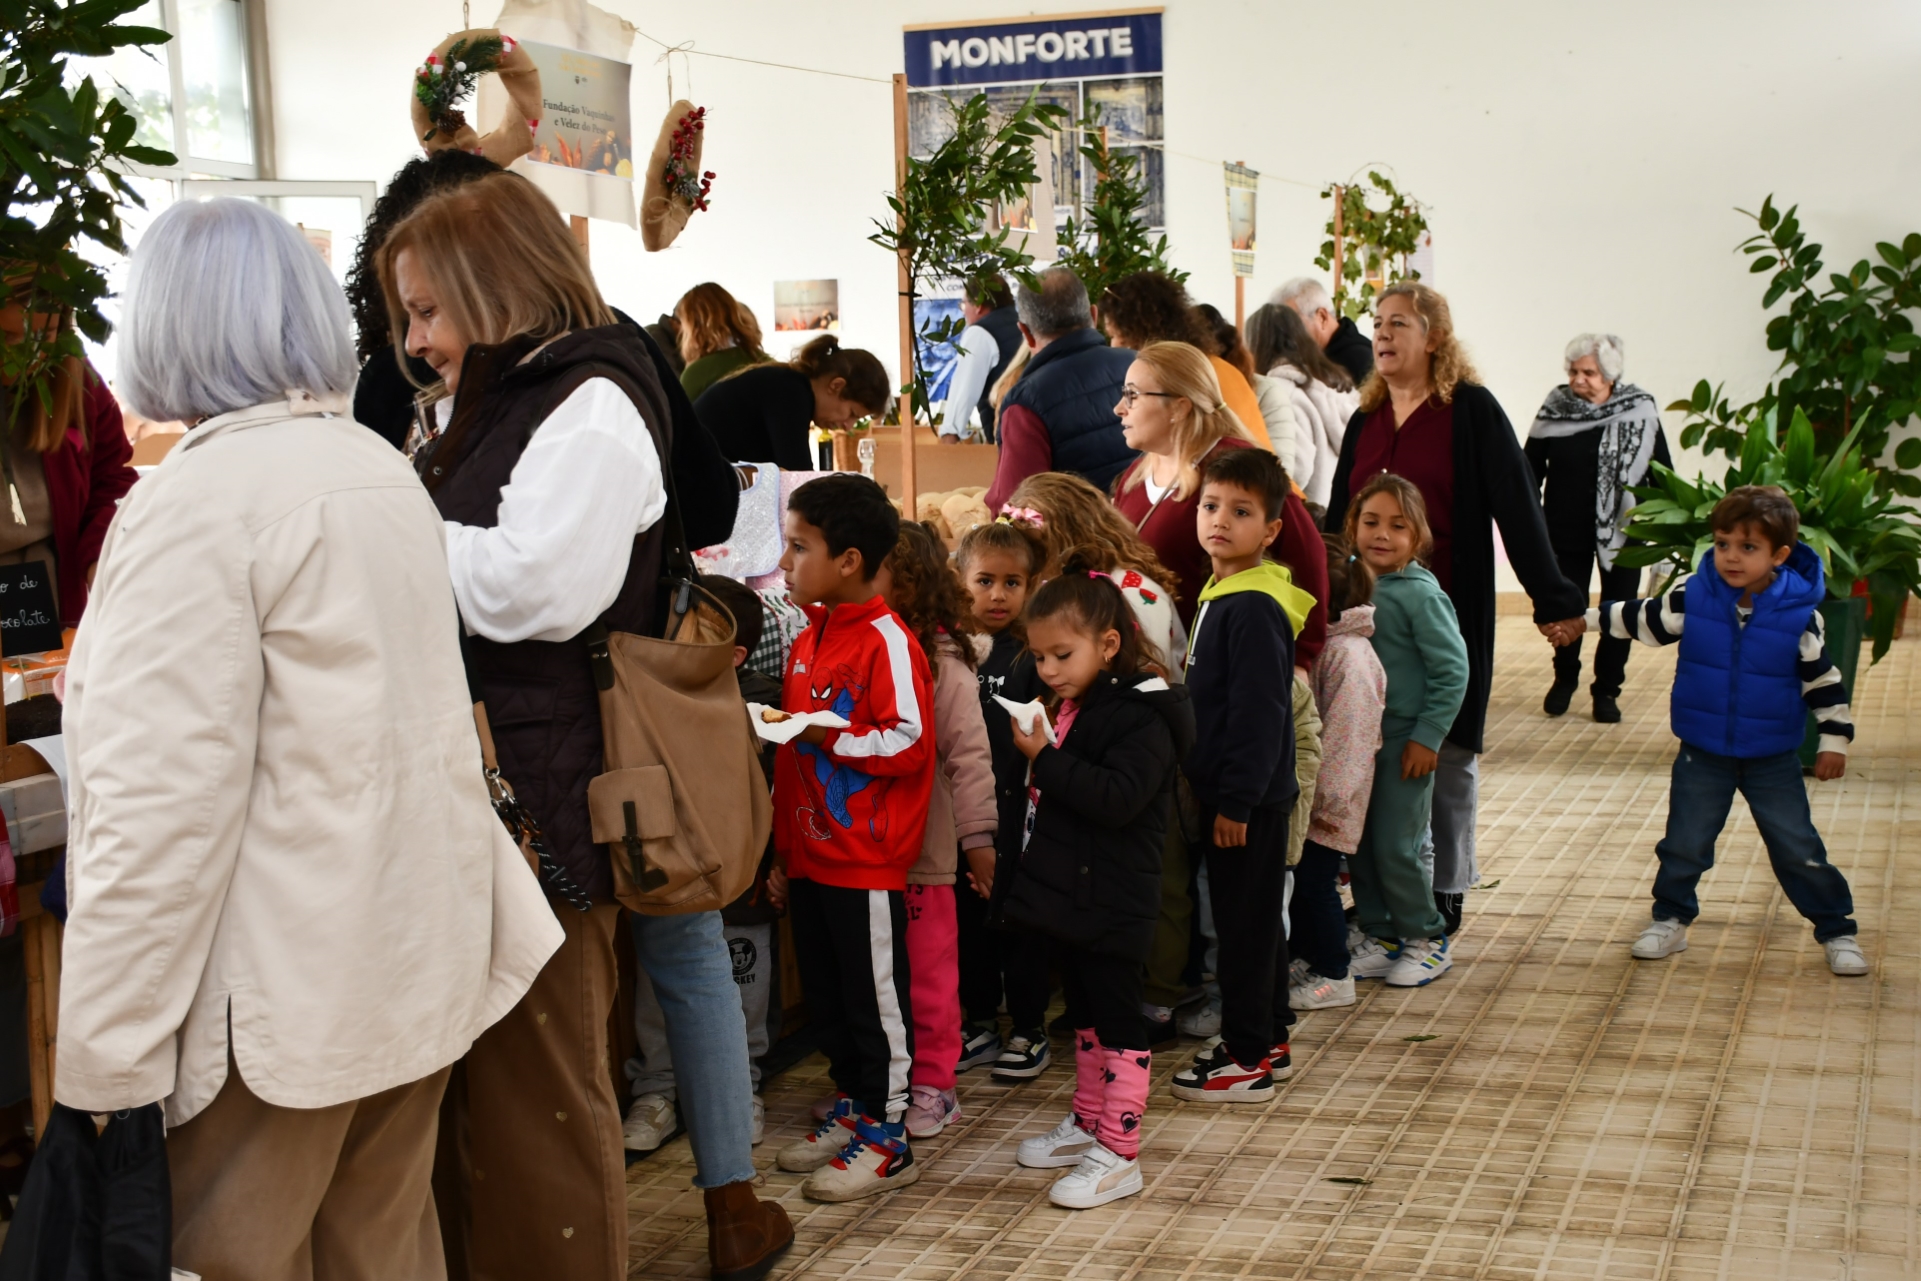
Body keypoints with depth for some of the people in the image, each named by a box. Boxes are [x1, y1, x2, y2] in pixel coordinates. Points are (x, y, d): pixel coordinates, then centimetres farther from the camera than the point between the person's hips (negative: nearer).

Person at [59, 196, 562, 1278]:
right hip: (418, 963, 8)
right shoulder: (385, 471, 11)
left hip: (285, 990, -8)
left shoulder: (197, 501, -15)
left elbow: (161, 807, -20)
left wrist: (105, 1059, -16)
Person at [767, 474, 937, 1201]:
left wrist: (825, 736, -23)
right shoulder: (808, 640, 12)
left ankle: (886, 1138, 11)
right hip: (811, 858, 8)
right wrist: (783, 851, 18)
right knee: (824, 991, 16)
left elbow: (908, 742, -19)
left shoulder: (886, 641, -14)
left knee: (876, 996, 1)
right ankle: (851, 1106, 30)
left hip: (866, 861, -8)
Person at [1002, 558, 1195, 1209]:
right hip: (1070, 891, 10)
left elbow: (1117, 798, -29)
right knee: (1085, 1016, 20)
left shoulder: (1142, 715, -17)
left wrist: (1045, 758, -28)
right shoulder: (1073, 708, 11)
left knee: (1118, 1022, -3)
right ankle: (1088, 1124, 32)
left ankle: (1118, 1154, 1)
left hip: (1111, 901, -10)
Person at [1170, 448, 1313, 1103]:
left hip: (1249, 799, -10)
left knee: (1245, 923, -1)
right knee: (1254, 919, 18)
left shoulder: (1254, 608, -19)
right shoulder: (1220, 595, 11)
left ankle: (1249, 1060, 8)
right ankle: (1267, 1036, 30)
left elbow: (1258, 714, -22)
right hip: (1228, 791, 10)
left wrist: (1236, 801, -20)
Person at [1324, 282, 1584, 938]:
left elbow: (1516, 506, -8)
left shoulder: (1471, 410, -4)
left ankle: (1444, 893, 16)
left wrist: (1551, 597, -12)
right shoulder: (1365, 420, 12)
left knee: (1445, 752, 3)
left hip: (1448, 609, -5)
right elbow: (1337, 519, 17)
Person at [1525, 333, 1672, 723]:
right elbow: (1531, 470, 0)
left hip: (1623, 531, 0)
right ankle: (1564, 677, 32)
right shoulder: (1555, 407, -6)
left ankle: (1607, 689, 22)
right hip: (1567, 531, 1)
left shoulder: (1640, 412, -8)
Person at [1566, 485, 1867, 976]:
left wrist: (1834, 741, -3)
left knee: (1800, 850, 4)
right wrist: (1583, 621, 7)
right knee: (1684, 843, 9)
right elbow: (1642, 619, 5)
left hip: (1773, 758, -1)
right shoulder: (1692, 596, -11)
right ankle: (1670, 921, 28)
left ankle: (1837, 932, 19)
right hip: (1703, 752, 2)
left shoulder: (1800, 613, -14)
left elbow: (1824, 680, -4)